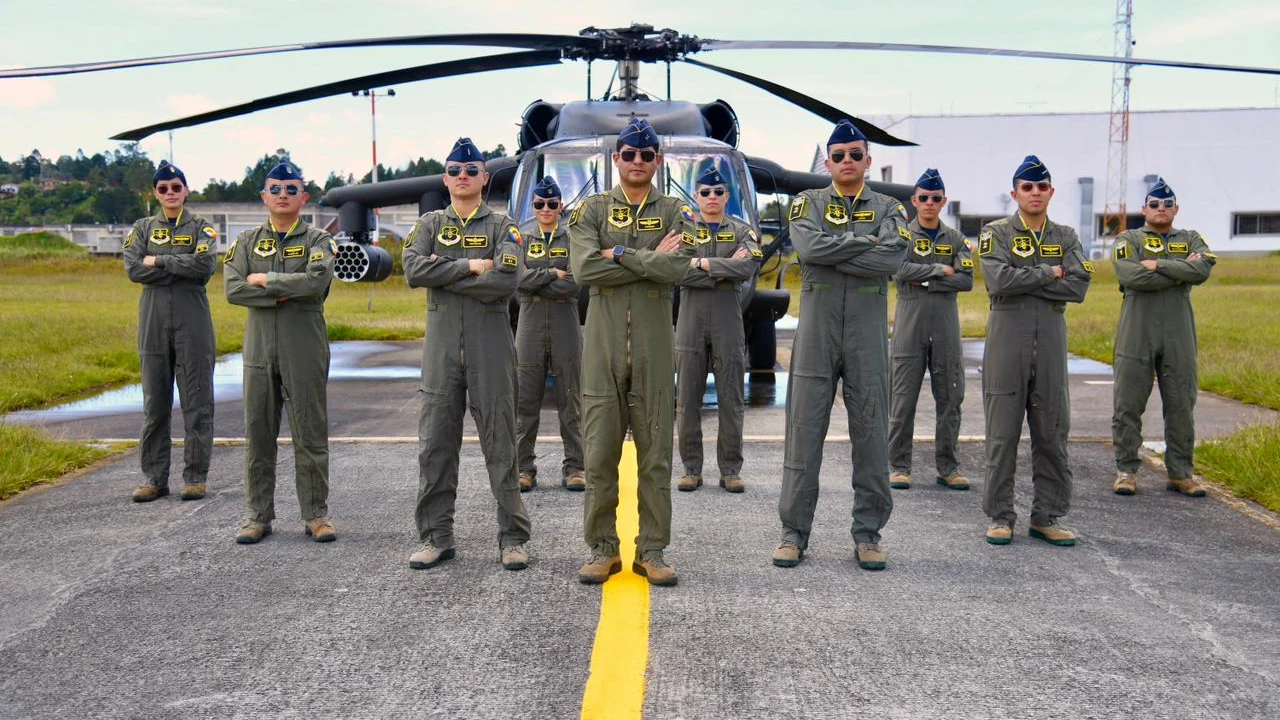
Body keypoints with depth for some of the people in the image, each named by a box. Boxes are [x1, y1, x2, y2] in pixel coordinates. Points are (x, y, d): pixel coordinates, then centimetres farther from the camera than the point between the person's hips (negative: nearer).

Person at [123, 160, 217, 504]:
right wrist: (182, 268, -9)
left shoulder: (201, 228, 5)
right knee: (154, 402, 6)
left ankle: (196, 476, 7)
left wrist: (158, 261, -9)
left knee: (197, 401, -1)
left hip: (192, 322, -2)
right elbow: (133, 269, -5)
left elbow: (205, 266, -13)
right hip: (153, 321, 2)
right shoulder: (142, 228, 11)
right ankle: (154, 477, 13)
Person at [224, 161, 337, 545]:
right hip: (259, 350, 3)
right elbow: (233, 289, -4)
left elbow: (316, 282, -18)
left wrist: (265, 279, -11)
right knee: (258, 434, 6)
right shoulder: (247, 241, 10)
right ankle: (259, 515, 16)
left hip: (305, 351, -3)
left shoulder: (319, 241, 1)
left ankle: (316, 514, 11)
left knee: (311, 435, 2)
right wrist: (283, 295, -14)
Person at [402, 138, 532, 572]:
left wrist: (443, 273, -10)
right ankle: (436, 537, 15)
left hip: (490, 348, -2)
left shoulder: (502, 227, 2)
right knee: (435, 445, 5)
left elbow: (506, 281, -15)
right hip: (441, 347, 3)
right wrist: (470, 266, -12)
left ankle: (513, 537, 10)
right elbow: (413, 271, -8)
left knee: (500, 445, 2)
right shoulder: (429, 225, 10)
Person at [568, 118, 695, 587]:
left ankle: (652, 550, 13)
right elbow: (584, 269, -11)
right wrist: (650, 259, -9)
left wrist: (619, 255, -10)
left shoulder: (675, 213, 7)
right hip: (603, 343, 0)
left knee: (655, 453, 4)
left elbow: (677, 269, -12)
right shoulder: (591, 210, 7)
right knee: (599, 451, 2)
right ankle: (603, 548, 13)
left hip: (654, 346, 0)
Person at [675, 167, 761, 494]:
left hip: (729, 319, 0)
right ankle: (691, 467, 10)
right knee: (688, 397, 2)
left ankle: (731, 468, 9)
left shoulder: (742, 232, 8)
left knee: (731, 398, 2)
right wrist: (724, 270, -12)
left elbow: (747, 268, -13)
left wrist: (702, 263, -14)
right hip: (691, 317, 0)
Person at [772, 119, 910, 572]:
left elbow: (892, 259, -11)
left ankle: (868, 534, 15)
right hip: (816, 334, -1)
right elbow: (809, 247, -15)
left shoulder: (889, 209, 8)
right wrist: (866, 240, -9)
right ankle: (794, 533, 10)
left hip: (868, 337, 1)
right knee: (804, 433, 2)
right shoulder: (808, 203, 7)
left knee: (871, 436, 4)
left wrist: (832, 253, -12)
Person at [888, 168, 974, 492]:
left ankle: (947, 467, 14)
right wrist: (940, 270, -8)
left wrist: (924, 282, -10)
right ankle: (899, 466, 7)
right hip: (910, 324, -3)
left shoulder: (956, 239, 11)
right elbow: (900, 271, -14)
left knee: (950, 398, 4)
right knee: (903, 398, -1)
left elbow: (966, 281, -3)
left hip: (946, 326, 3)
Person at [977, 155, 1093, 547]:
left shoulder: (1066, 237, 11)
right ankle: (1000, 517, 10)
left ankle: (1047, 516, 15)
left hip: (1051, 342, 3)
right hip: (1007, 341, -3)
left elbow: (1078, 287, -5)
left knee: (1052, 433, 6)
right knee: (1002, 433, 1)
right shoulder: (996, 232, 2)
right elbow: (999, 280, -16)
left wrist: (1024, 281, -10)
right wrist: (1049, 273, -8)